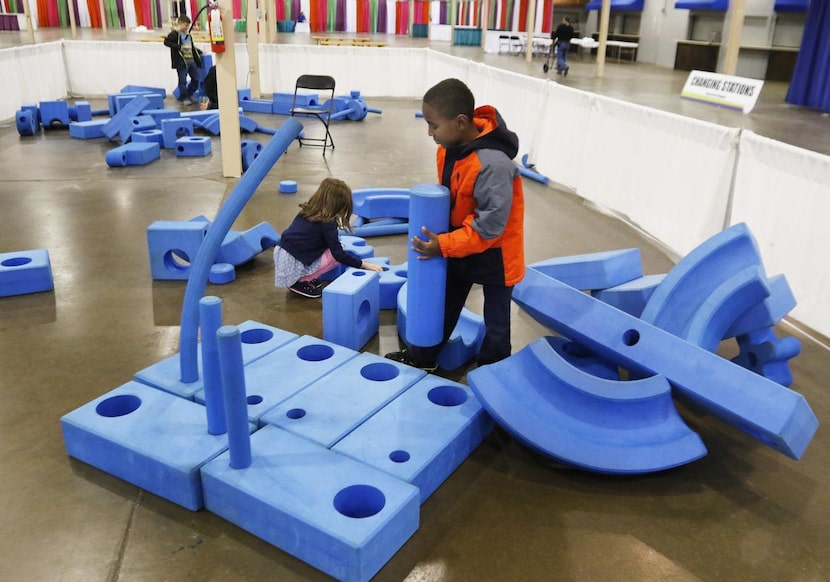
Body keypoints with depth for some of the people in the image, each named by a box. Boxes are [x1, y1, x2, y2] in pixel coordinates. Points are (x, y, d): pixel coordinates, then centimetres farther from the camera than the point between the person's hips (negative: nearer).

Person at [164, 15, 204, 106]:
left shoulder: (187, 34, 17)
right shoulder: (174, 33, -6)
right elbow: (166, 42, -17)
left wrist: (200, 52, 20)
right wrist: (180, 47, -22)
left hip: (191, 60, 8)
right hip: (181, 61, -8)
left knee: (197, 78, 10)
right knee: (183, 80, 0)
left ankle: (189, 95, 26)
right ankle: (183, 98, 13)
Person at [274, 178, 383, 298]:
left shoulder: (307, 211, 10)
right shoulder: (327, 223, -12)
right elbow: (339, 255, -13)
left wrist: (335, 244, 26)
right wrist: (365, 265, -8)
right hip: (294, 266, -7)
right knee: (335, 257, 1)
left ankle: (304, 278, 8)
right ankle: (300, 282, -2)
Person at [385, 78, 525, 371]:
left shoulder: (493, 164, -35)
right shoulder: (449, 148, -9)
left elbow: (490, 224, -30)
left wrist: (443, 245, -28)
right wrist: (439, 238, -4)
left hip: (493, 254, -7)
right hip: (457, 246, 8)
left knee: (496, 318, 14)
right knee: (444, 303, 23)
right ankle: (423, 357, 41)